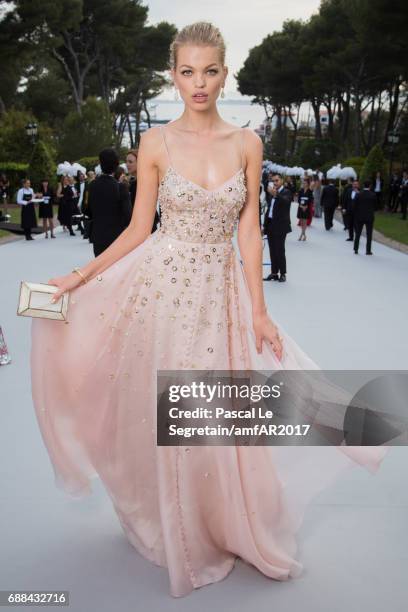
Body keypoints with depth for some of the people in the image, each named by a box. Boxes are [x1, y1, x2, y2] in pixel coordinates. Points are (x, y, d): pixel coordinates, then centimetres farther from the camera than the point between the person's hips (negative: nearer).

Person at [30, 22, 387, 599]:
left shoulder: (247, 143, 2)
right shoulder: (156, 143, -1)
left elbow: (249, 231, 2)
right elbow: (138, 229, 2)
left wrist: (258, 310, -1)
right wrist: (80, 276, -4)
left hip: (222, 290, 1)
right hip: (162, 284, -1)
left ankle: (228, 526, 33)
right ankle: (181, 535, 29)